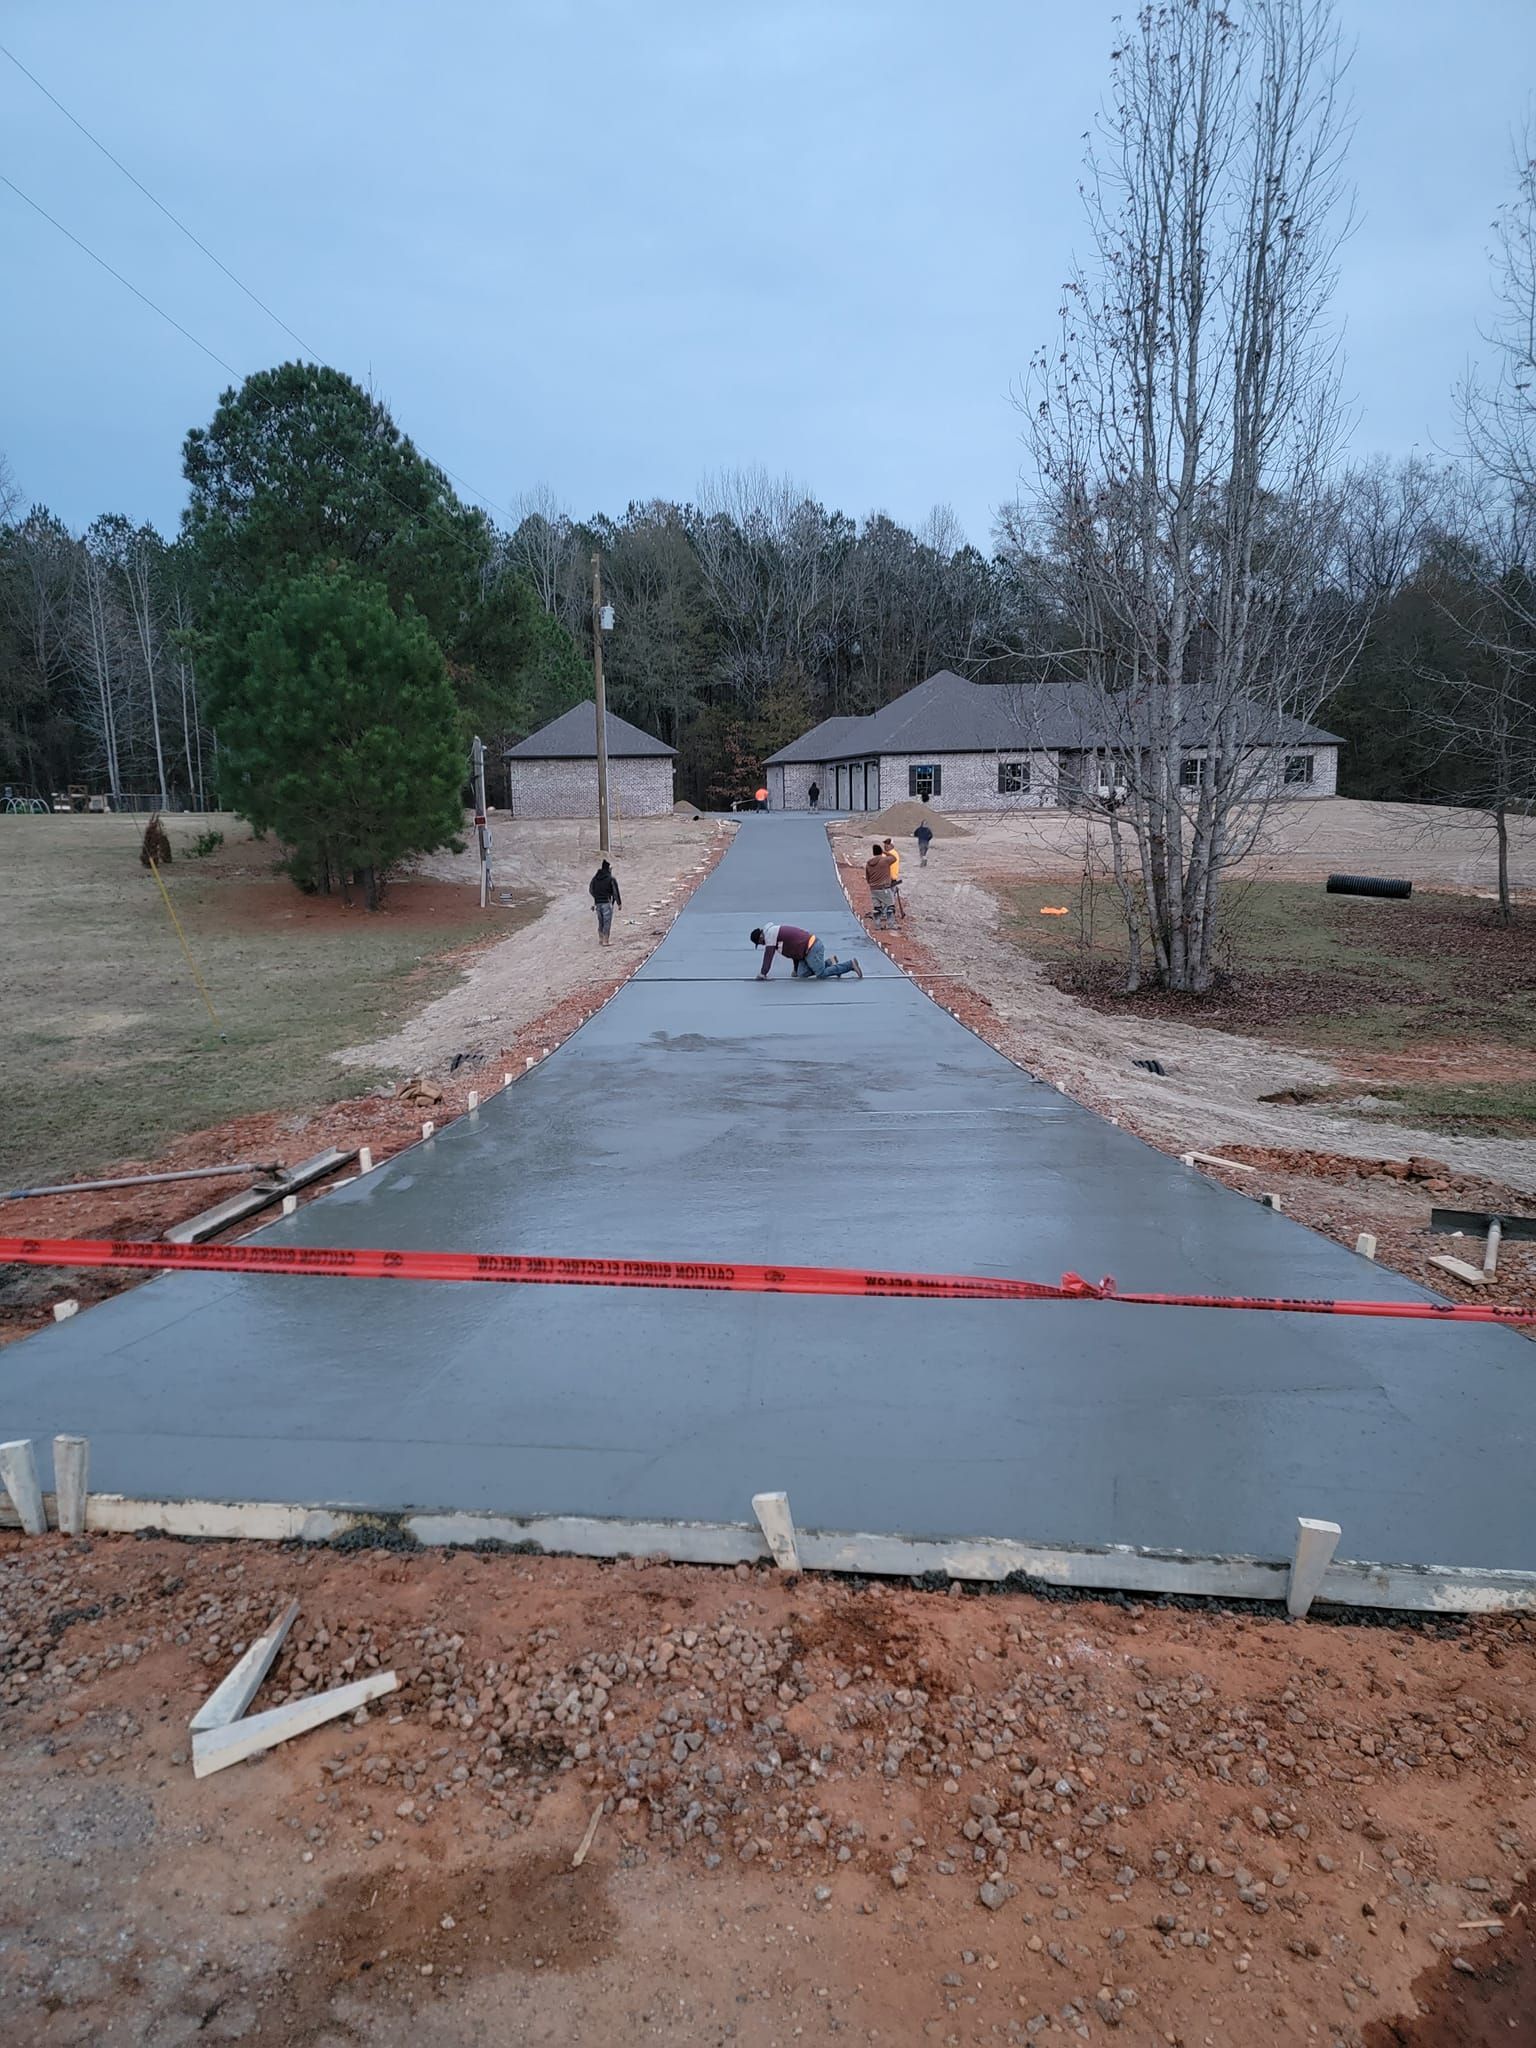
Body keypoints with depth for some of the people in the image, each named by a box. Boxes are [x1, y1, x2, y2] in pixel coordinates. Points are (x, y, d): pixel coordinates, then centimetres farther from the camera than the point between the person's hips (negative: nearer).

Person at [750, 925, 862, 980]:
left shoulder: (770, 934, -8)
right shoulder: (777, 932, 22)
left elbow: (768, 955, -12)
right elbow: (795, 949, 27)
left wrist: (763, 973, -5)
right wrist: (796, 969, 29)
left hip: (812, 949, -10)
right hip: (809, 949, 10)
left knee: (821, 974, -9)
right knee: (802, 974, 5)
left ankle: (850, 964, -6)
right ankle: (829, 963, 11)